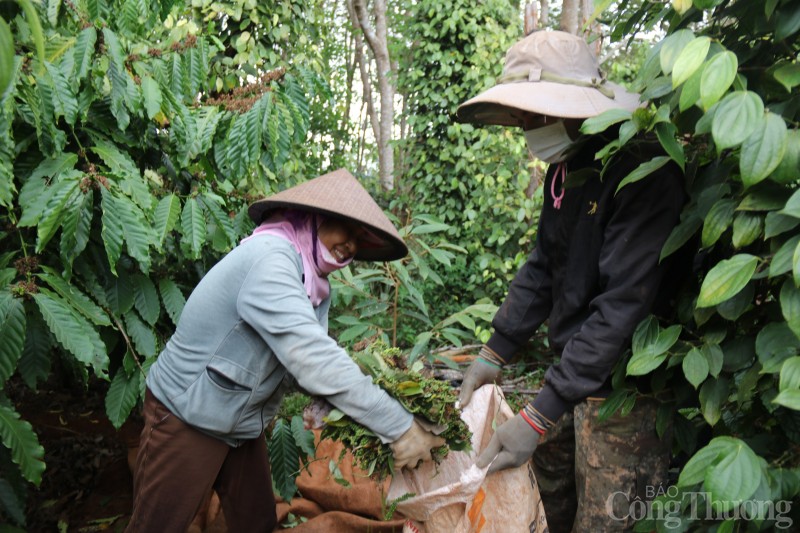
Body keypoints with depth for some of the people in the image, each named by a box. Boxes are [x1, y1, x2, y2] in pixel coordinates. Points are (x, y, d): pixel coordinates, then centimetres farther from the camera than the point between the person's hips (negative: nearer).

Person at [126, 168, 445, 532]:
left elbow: (313, 360, -6)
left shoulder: (311, 282, 0)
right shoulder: (268, 257, -27)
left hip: (243, 425, 8)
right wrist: (399, 427, -32)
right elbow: (313, 359, -35)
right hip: (187, 420, -8)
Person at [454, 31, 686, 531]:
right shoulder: (564, 169, 5)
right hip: (568, 366, 8)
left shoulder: (641, 172, -22)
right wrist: (495, 353, 5)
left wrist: (539, 418, -28)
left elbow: (622, 306, -28)